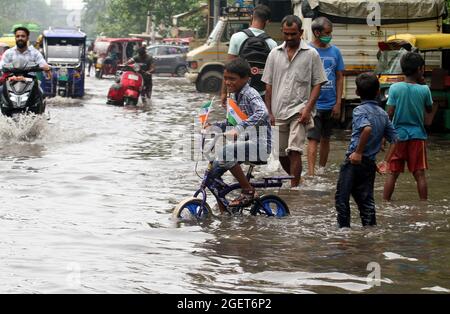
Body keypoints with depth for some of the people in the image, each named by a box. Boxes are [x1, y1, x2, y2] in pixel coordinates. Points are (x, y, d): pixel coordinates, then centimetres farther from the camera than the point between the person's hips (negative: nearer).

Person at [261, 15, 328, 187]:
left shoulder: (311, 54, 0)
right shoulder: (275, 54, 9)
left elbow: (317, 84, -1)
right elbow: (269, 86, 11)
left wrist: (308, 108, -12)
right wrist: (269, 112, 6)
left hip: (299, 110, -4)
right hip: (278, 112, 4)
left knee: (294, 151, -17)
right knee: (281, 154, 11)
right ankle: (297, 179, 34)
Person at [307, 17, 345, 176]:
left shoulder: (335, 51, 6)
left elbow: (339, 78, 9)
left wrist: (338, 103, 3)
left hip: (330, 104, 4)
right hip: (313, 103, -4)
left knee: (325, 139, 14)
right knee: (313, 139, -11)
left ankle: (322, 169, 26)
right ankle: (311, 173, -16)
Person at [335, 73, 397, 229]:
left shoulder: (360, 110, -9)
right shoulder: (383, 114, 12)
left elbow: (367, 128, -30)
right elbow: (395, 139, 13)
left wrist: (358, 152, -24)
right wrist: (386, 162, 16)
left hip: (355, 161, -6)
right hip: (371, 164, 6)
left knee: (342, 198, 1)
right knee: (366, 200, 10)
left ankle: (344, 228, 0)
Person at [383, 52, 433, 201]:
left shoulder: (395, 88, -7)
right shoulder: (424, 90, -7)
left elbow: (390, 113, -7)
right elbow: (429, 109, 9)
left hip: (398, 135, 1)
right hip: (417, 135, -1)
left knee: (393, 174, 7)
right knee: (420, 174, 3)